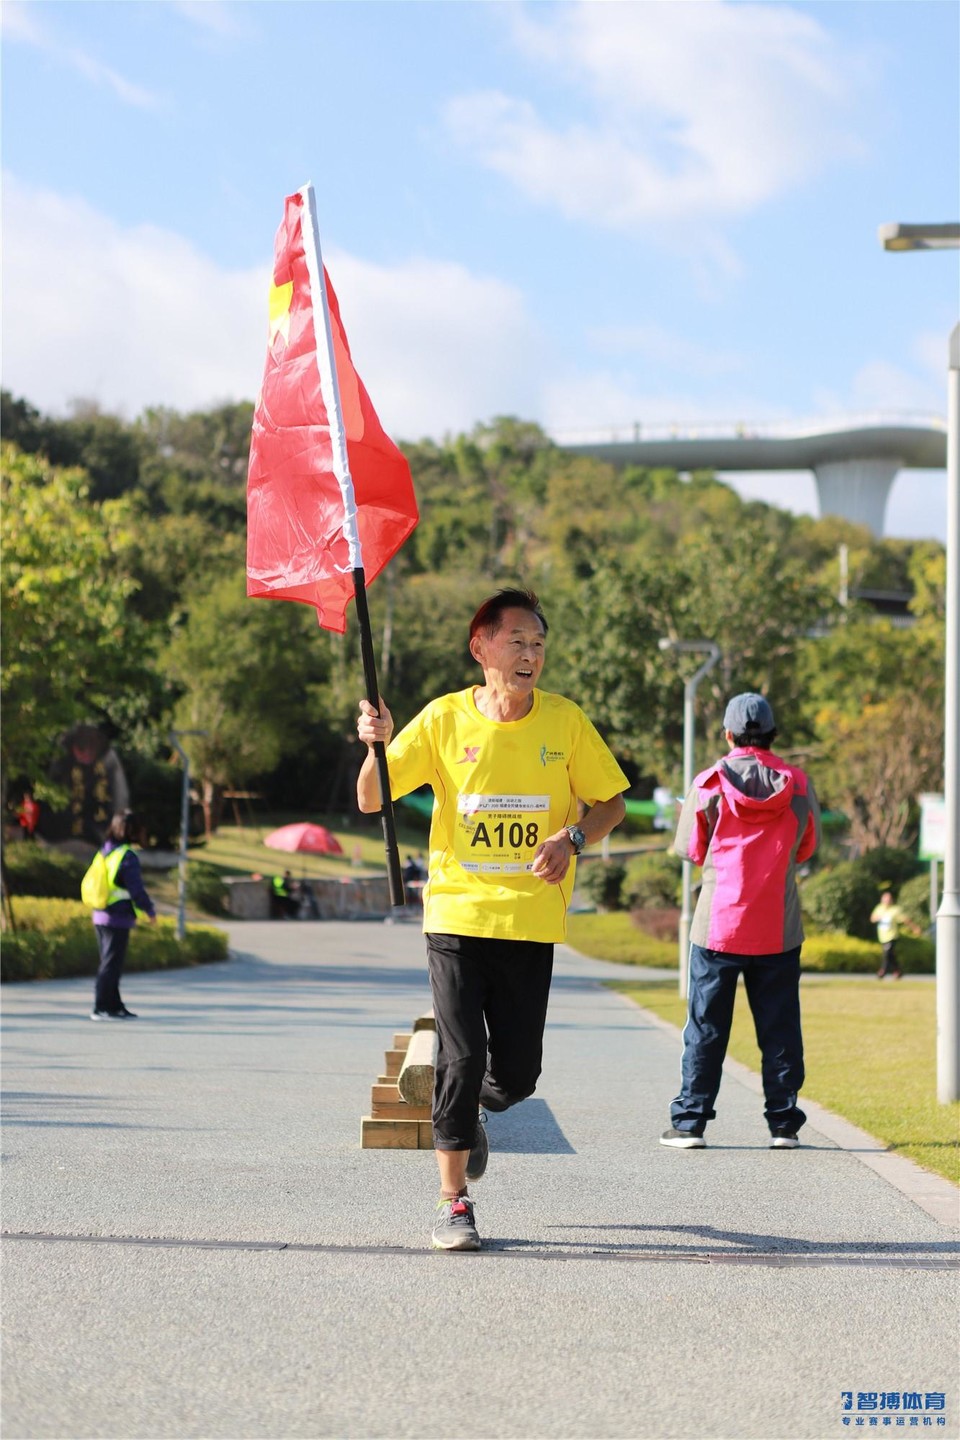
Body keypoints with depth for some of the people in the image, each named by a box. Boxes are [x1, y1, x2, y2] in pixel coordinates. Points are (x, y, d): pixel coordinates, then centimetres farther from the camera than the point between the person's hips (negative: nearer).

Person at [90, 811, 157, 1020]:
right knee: (111, 964, -3)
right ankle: (101, 1008, -2)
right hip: (119, 917, -8)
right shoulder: (127, 856, -15)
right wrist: (150, 911, -2)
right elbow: (136, 889, -16)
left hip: (100, 915, 8)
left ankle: (114, 1006, 21)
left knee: (111, 963, 15)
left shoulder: (104, 851, 9)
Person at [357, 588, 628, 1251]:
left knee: (516, 1075, 2)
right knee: (461, 1058, -7)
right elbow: (371, 801, 1)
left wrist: (572, 838, -11)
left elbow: (611, 802, 9)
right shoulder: (444, 719, -1)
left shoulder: (565, 721, 1)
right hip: (457, 913, -1)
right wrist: (377, 747, -19)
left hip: (532, 919, 1)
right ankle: (453, 1202, 6)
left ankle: (466, 1112, 37)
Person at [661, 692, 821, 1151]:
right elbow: (808, 847, 11)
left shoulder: (709, 783, -6)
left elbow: (689, 848, 3)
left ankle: (690, 1121, 5)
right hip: (779, 930, 1)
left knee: (705, 1027, 5)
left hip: (718, 925, -1)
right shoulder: (798, 785, -1)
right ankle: (784, 1123, 7)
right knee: (780, 1027, 7)